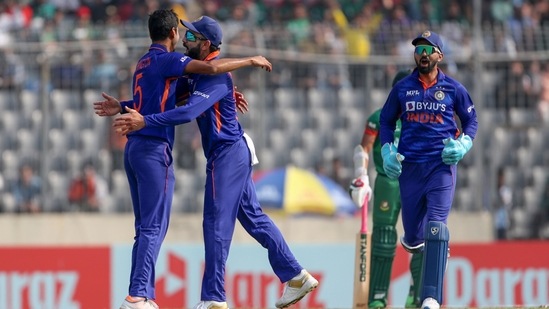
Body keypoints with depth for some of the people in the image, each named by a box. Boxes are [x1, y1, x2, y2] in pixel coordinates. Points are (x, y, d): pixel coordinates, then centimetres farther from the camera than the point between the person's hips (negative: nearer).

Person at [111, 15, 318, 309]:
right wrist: (123, 108, 4)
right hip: (233, 153, 10)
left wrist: (145, 122, -38)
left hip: (228, 154, -10)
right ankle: (295, 276, 19)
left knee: (216, 223, -8)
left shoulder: (216, 76, -21)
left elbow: (189, 111, -33)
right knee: (254, 218, 14)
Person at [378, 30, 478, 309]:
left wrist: (463, 144, -5)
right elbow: (386, 120, 16)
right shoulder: (402, 88, 6)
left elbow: (471, 119, 13)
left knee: (436, 226, -17)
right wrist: (387, 151, 2)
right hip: (409, 167, 2)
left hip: (442, 164, -2)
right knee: (412, 234, 6)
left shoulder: (453, 89, 2)